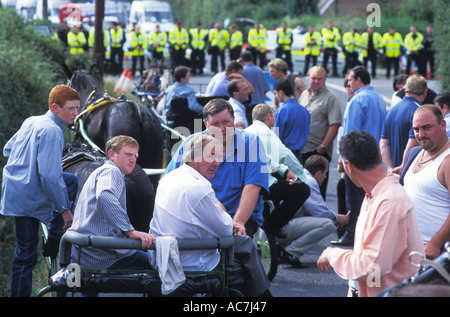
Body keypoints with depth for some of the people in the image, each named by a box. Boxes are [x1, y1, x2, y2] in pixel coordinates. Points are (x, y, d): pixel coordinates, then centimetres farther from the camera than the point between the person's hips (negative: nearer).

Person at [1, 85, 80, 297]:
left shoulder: (31, 122, 9)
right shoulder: (53, 132, -21)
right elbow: (50, 175, -28)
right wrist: (64, 209, -20)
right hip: (29, 199, -10)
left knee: (71, 182, 26)